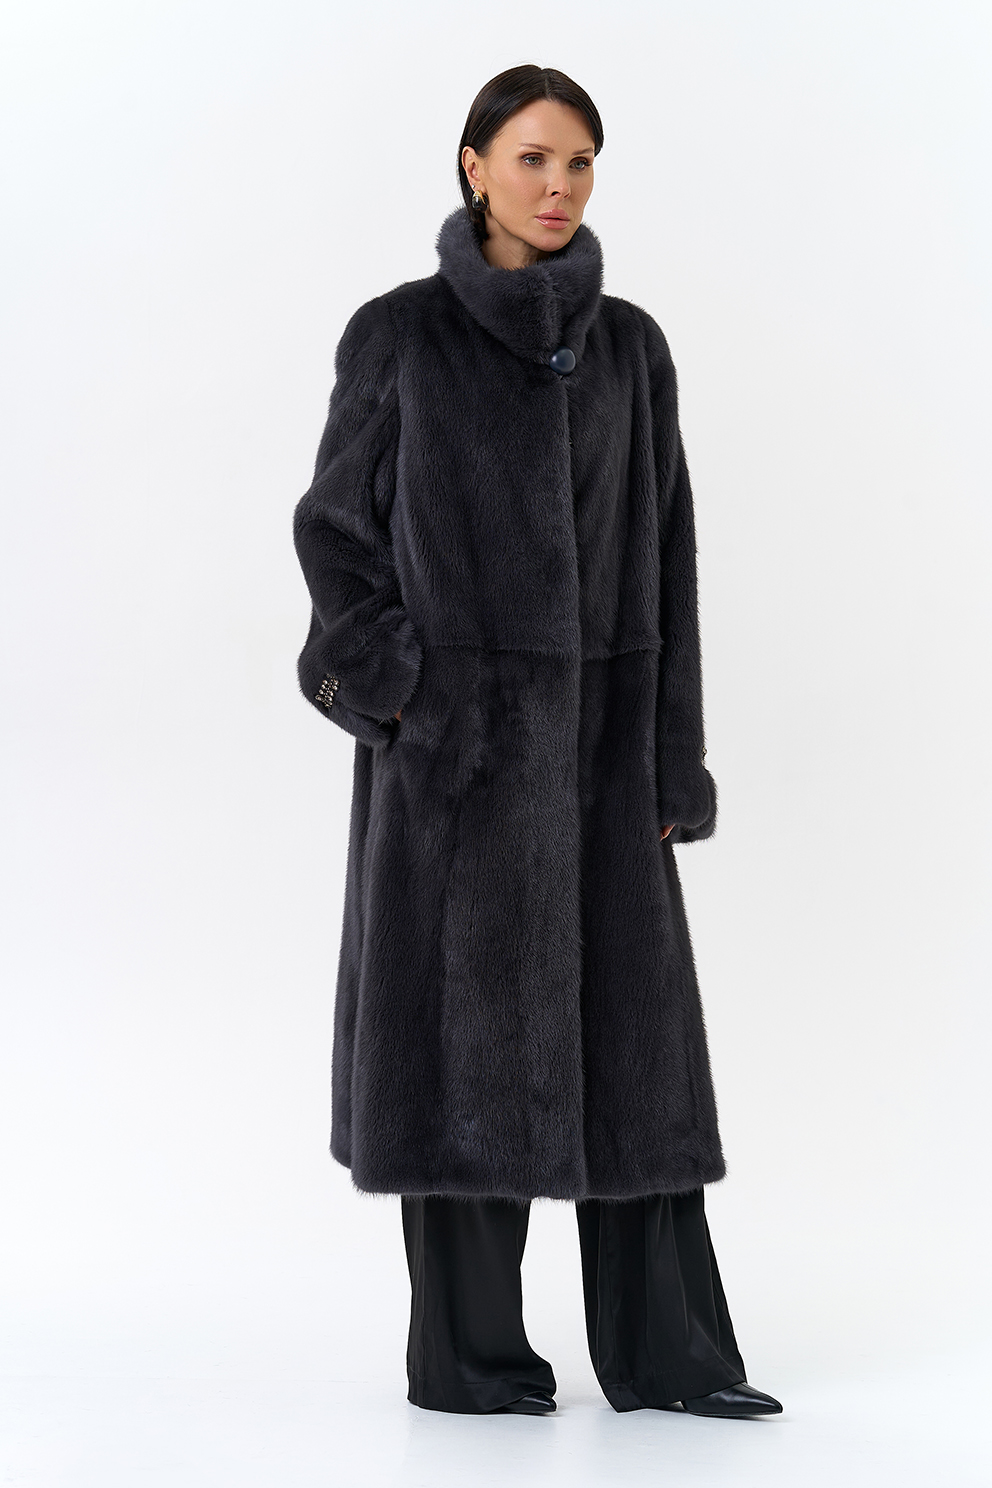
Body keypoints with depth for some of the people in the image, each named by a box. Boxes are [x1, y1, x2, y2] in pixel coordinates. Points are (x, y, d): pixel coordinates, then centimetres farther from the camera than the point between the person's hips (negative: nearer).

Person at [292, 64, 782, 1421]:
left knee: (630, 1021, 2)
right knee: (466, 1027, -1)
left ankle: (662, 1348, 10)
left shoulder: (631, 347, 9)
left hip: (594, 726, 4)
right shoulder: (397, 334, -1)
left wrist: (673, 757, 2)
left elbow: (663, 555, 7)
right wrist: (392, 688, -13)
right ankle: (465, 1351, 12)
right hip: (453, 725, -4)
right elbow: (333, 525, 2)